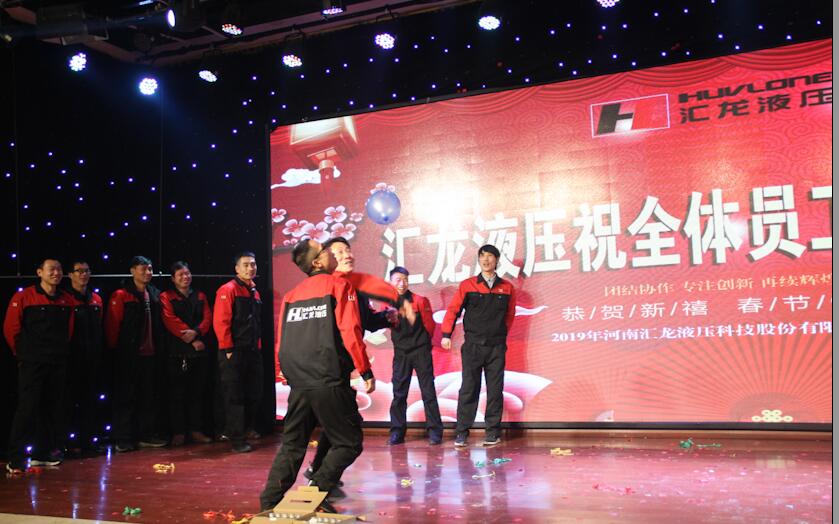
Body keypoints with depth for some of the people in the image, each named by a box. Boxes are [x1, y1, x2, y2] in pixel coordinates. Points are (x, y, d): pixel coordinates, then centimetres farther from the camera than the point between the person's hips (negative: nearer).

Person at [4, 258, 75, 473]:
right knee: (27, 408, -7)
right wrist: (23, 352, 4)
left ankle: (42, 453, 20)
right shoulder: (23, 297, -6)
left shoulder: (67, 301, 8)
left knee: (52, 408, 9)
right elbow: (11, 328, -3)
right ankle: (15, 459, -1)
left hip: (58, 363, 5)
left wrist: (61, 351, 12)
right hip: (32, 364, -5)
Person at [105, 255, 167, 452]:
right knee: (126, 397, 0)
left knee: (149, 396, 11)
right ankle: (123, 439, 7)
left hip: (150, 354, 6)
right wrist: (115, 347, -8)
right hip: (128, 355, -6)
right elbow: (112, 324, -11)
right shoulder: (121, 295, -8)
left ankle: (148, 435, 21)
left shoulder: (155, 294, 11)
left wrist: (158, 346, 11)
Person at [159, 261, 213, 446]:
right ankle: (178, 433, 5)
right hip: (177, 352, -4)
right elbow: (171, 321, -9)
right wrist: (191, 340, -13)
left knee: (197, 392, 7)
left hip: (199, 351, 4)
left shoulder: (200, 297, 17)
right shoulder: (166, 297, 3)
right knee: (177, 393, -1)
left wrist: (196, 332, -15)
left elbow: (207, 318, 5)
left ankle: (196, 430, 13)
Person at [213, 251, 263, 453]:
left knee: (254, 393, 14)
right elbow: (220, 321, -15)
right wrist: (227, 349, -16)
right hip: (235, 352, -8)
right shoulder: (228, 290, -9)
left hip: (253, 351, 8)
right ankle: (236, 439, 1)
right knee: (234, 396, -3)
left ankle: (247, 428, 30)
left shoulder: (254, 291, 15)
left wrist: (258, 346, 16)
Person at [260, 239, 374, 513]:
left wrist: (284, 375, 26)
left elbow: (281, 340, 15)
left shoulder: (291, 295, 15)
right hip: (331, 382, -6)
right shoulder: (339, 285, -2)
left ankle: (269, 503, 12)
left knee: (292, 446, 16)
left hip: (299, 384, 6)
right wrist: (366, 372, -5)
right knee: (348, 443, 5)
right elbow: (350, 332, -10)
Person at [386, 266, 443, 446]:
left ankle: (435, 431, 3)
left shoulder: (420, 301, -8)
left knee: (428, 392, -1)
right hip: (400, 353, 3)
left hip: (421, 351, -3)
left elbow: (429, 325, 1)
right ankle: (397, 432, 9)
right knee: (398, 393, 3)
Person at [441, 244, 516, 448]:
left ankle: (493, 431, 12)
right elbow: (453, 309, 1)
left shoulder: (507, 288, 6)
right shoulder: (467, 285, 2)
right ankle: (461, 432, 1)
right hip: (472, 345, -1)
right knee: (468, 388, -3)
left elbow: (509, 315, 16)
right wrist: (446, 335, -6)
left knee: (495, 389, 4)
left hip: (496, 347, 1)